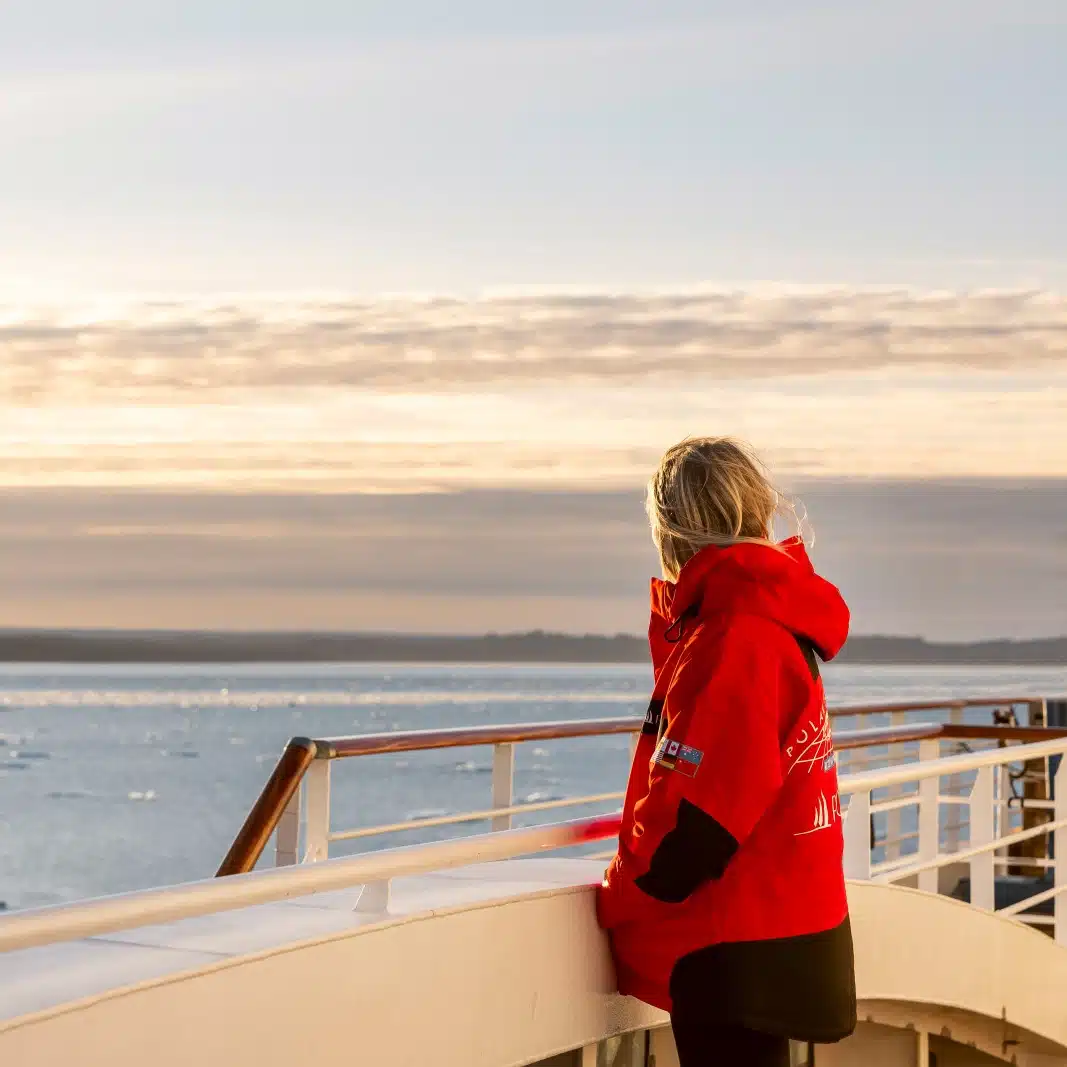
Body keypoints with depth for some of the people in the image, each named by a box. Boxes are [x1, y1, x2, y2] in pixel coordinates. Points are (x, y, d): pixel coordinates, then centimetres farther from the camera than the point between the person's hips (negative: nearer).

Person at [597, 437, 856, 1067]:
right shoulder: (775, 622, 12)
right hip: (776, 931, 10)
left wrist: (620, 900, -10)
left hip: (738, 950, -10)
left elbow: (706, 812, -21)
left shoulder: (738, 639, -19)